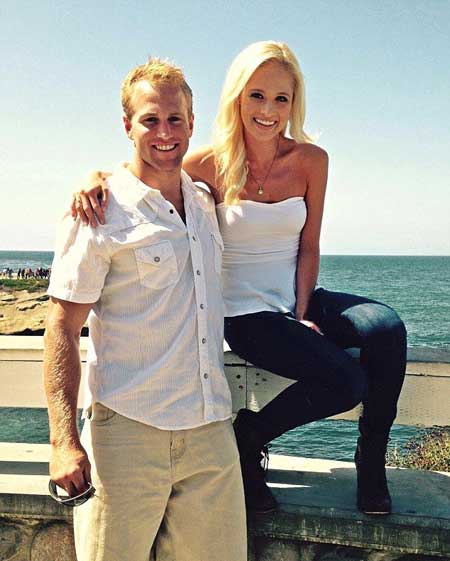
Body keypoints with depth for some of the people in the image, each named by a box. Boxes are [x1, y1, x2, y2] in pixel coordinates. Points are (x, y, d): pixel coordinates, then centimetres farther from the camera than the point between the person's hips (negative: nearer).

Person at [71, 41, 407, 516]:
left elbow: (308, 247, 1)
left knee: (387, 327, -24)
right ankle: (248, 437, 4)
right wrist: (96, 177, -27)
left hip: (299, 298, 4)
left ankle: (371, 460, -4)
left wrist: (302, 313, -9)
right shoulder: (212, 164, -9)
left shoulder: (311, 160, -2)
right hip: (245, 312, -4)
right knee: (347, 380, -22)